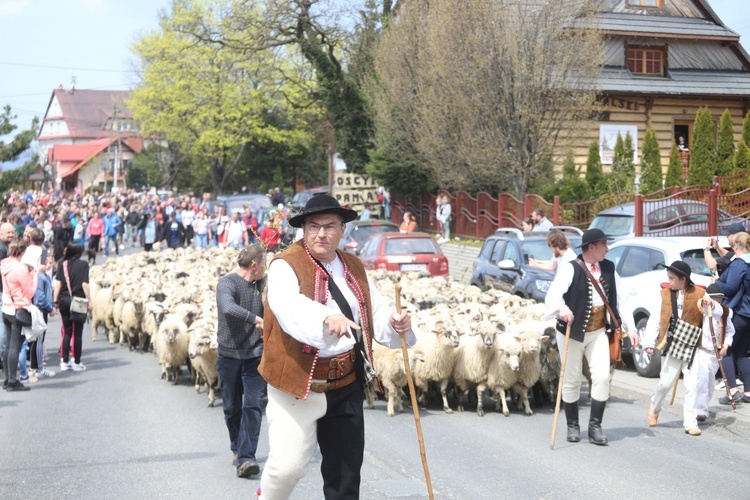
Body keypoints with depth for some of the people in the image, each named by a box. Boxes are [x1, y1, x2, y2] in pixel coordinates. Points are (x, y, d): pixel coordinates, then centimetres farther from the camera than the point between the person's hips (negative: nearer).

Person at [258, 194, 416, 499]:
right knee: (288, 465, -7)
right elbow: (289, 305, -31)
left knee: (346, 469, 10)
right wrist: (327, 318, -50)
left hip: (347, 383, 6)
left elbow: (376, 313, 11)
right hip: (298, 381, -5)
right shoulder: (285, 266, -11)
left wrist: (396, 326, -13)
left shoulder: (354, 268, 11)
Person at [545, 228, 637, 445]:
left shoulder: (608, 268, 5)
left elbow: (620, 299, 9)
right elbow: (552, 295, -24)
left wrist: (630, 328, 2)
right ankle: (573, 426, 21)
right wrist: (562, 309, -46)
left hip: (598, 333, 4)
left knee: (602, 377, -7)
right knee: (571, 381, 5)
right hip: (572, 332, -4)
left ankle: (595, 426, 3)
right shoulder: (570, 269, -13)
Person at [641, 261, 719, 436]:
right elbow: (654, 320, 1)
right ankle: (654, 408, 29)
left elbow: (718, 313, 2)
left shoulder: (699, 294, 1)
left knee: (692, 384, -2)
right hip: (671, 345, 0)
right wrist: (649, 342, -6)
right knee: (666, 382, 2)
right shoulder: (665, 294, 3)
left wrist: (710, 304, -19)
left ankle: (690, 423, 6)